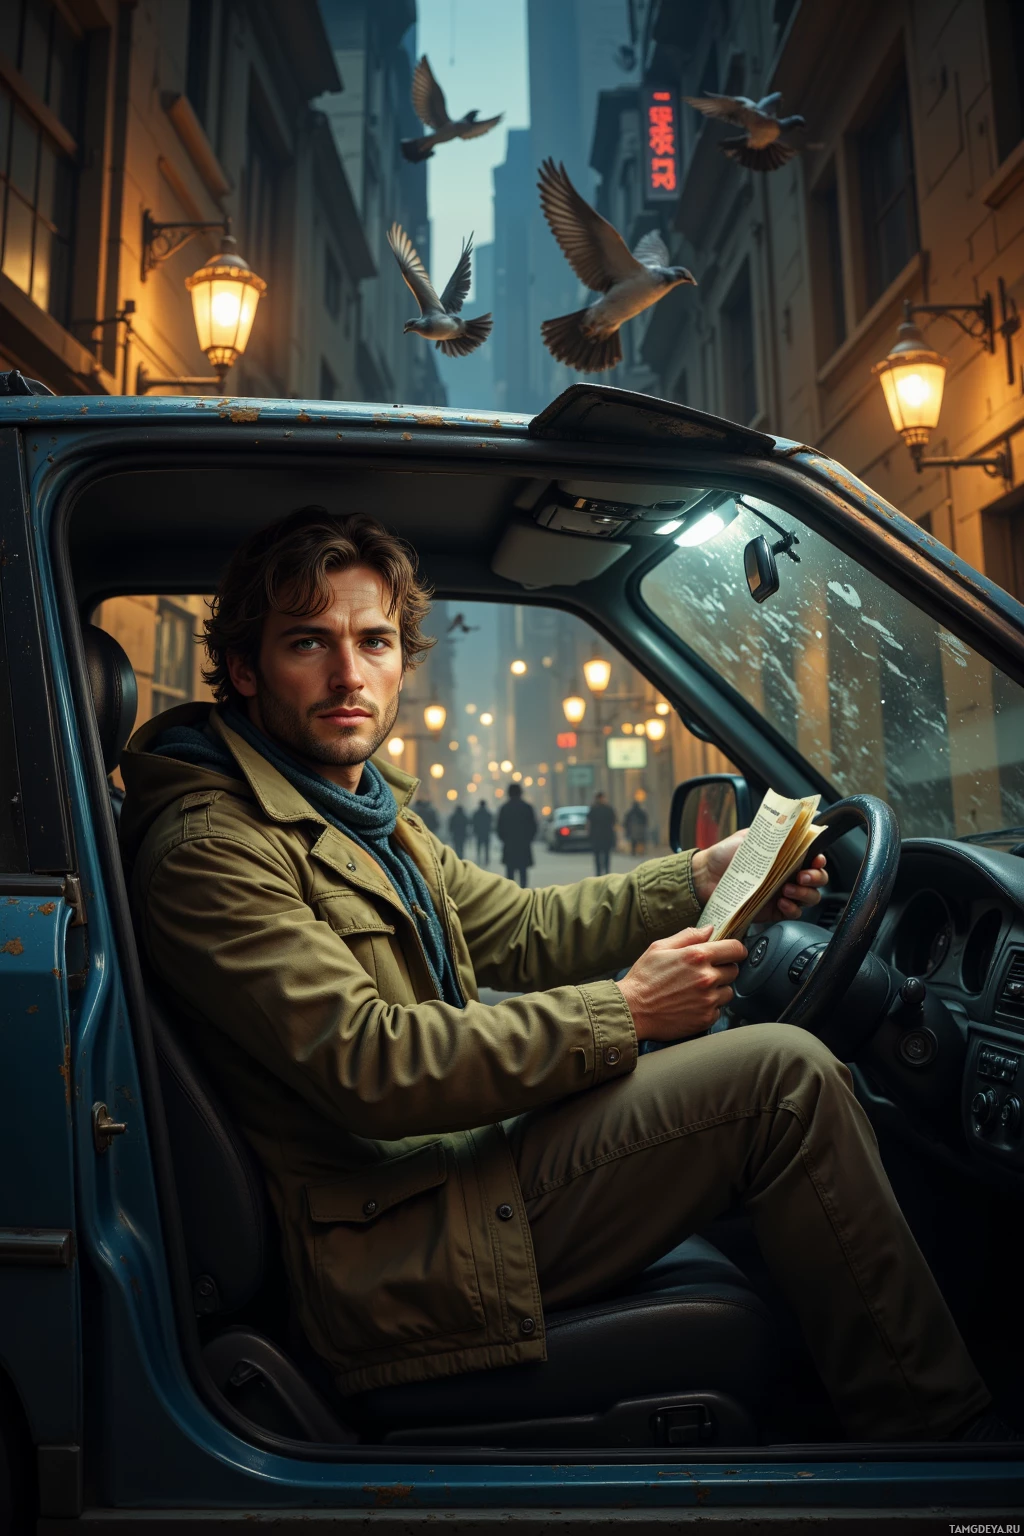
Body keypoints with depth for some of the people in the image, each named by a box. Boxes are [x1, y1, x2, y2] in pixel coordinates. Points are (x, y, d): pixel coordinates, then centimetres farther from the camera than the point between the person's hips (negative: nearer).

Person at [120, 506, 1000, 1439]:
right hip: (395, 1251, -10)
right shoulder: (207, 851, -17)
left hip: (451, 1166, 10)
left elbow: (520, 932, 15)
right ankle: (940, 1432, 1)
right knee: (783, 1075, -16)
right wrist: (623, 1012, -20)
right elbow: (368, 1065, -25)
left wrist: (701, 878, 4)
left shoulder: (369, 812, 13)